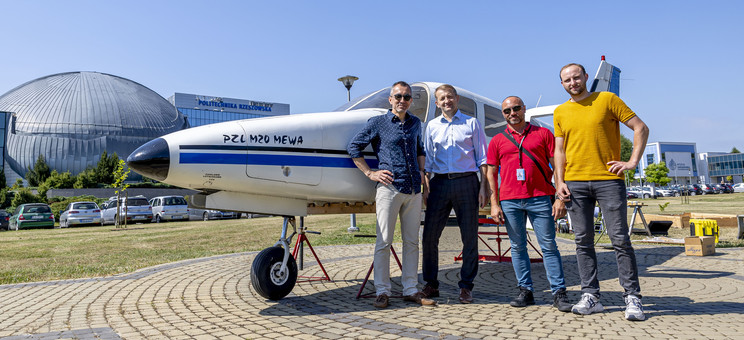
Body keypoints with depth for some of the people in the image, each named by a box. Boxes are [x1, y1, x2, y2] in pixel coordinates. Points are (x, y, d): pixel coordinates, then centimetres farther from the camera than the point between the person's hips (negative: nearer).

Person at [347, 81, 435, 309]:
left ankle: (410, 290, 17)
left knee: (412, 242, 8)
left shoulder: (415, 123, 16)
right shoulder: (378, 123, 1)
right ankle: (382, 291, 7)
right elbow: (353, 147, 4)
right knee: (384, 241, -2)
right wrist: (370, 173, -2)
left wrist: (421, 172, 17)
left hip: (413, 191, 5)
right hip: (389, 189, -5)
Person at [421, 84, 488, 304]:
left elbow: (482, 158, 7)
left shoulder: (472, 123, 9)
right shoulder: (432, 126, 14)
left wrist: (483, 186, -3)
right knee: (429, 235, -1)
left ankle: (466, 286, 13)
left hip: (466, 181, -1)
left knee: (469, 236, 1)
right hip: (439, 182, 2)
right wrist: (425, 189, 6)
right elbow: (427, 160, 14)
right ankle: (431, 284, 13)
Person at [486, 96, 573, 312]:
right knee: (518, 247, 6)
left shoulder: (543, 134, 8)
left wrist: (560, 198, -3)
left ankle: (559, 293, 6)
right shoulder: (497, 141, 11)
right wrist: (494, 203, 2)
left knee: (549, 246, 0)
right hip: (509, 201, 2)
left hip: (540, 198, -2)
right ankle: (525, 291, 16)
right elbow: (491, 173, 11)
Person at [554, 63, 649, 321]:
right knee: (583, 241, 4)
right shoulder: (560, 112, 13)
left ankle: (632, 297, 6)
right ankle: (590, 296, 11)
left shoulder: (607, 99, 4)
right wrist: (559, 181, 2)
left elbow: (640, 128, 4)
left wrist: (633, 162, -5)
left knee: (620, 238, -3)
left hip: (608, 180, -3)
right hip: (575, 183, 3)